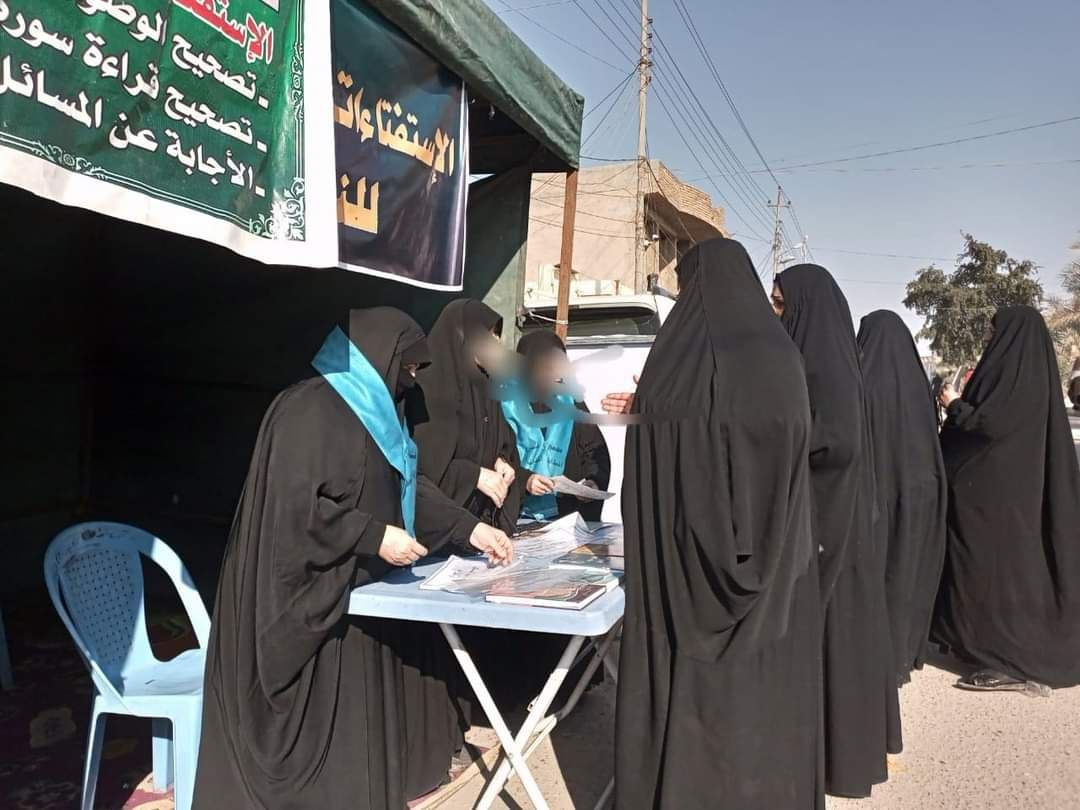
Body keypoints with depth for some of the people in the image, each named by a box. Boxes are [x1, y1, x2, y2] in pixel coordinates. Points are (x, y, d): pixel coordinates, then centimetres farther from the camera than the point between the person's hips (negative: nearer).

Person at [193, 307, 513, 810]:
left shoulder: (370, 409, 11)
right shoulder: (312, 409, -19)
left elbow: (407, 487, 15)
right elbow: (296, 505, -25)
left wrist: (469, 529, 9)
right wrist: (376, 537, -23)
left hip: (358, 590, 9)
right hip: (315, 600, -9)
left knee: (360, 705, 16)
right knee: (319, 722, 2)